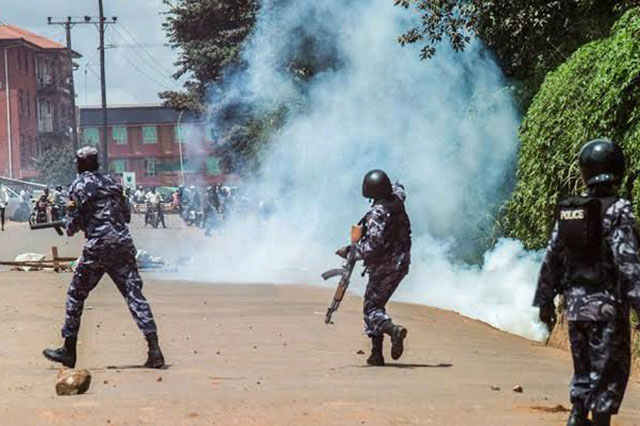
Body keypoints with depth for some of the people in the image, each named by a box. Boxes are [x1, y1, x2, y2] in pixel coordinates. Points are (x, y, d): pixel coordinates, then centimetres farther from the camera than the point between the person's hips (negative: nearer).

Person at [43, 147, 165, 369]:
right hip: (124, 243, 5)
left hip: (98, 247, -5)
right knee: (134, 294, 0)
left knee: (76, 294, 11)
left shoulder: (80, 186, -1)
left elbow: (75, 223, -5)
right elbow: (126, 215, 22)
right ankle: (154, 350, -12)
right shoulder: (111, 183, 17)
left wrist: (69, 227, 17)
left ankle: (69, 351, 15)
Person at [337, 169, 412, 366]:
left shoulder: (377, 213, -20)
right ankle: (377, 353, 13)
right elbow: (398, 190, 29)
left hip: (383, 267, -8)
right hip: (401, 264, 8)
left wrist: (350, 250, -17)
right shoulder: (397, 201, 2)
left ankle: (393, 330, -34)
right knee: (377, 304, 18)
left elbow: (373, 245, -26)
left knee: (372, 309, -4)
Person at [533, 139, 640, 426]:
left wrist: (545, 301, 17)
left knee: (583, 369, 17)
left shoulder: (567, 211, 5)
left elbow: (551, 259, 9)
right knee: (609, 371, 1)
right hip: (607, 305, -6)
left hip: (575, 303, 6)